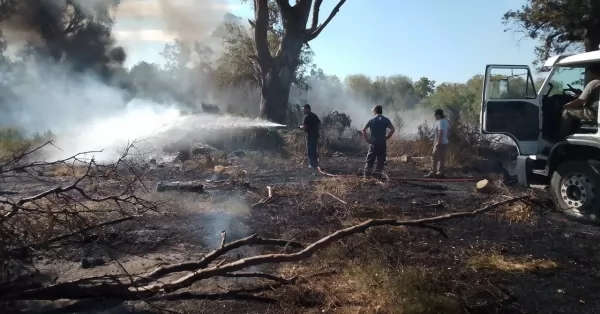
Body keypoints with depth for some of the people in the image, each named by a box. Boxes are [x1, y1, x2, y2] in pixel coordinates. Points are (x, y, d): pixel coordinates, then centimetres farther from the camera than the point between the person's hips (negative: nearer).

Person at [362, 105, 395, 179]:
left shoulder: (372, 120, 1)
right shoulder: (386, 120, 3)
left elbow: (363, 129, -7)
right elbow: (393, 129, -5)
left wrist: (366, 138, 0)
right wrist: (387, 137, 1)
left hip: (373, 142, 0)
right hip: (382, 142, 0)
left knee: (370, 159, 7)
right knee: (381, 159, 5)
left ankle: (367, 174, 5)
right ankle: (378, 175, 3)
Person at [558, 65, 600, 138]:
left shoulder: (593, 83, -11)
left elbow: (580, 102, -14)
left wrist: (566, 105, 0)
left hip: (594, 113, -10)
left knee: (567, 111, -6)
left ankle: (563, 138, -2)